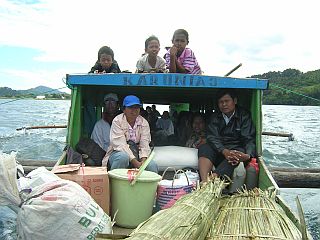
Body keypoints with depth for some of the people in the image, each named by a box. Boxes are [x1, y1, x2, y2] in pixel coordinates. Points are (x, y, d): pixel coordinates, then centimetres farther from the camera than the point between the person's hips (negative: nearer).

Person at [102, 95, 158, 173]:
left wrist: (143, 161, -29)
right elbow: (121, 144, -20)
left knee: (152, 165, -25)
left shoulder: (144, 123, 2)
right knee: (123, 156, -36)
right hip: (119, 152, -2)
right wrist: (135, 162, -31)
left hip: (136, 153, 2)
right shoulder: (117, 121, -9)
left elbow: (144, 144, -8)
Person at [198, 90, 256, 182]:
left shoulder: (244, 116, 2)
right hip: (219, 149, 2)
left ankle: (214, 177, -54)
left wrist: (248, 155, -30)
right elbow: (212, 137, -7)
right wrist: (224, 151, -28)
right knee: (204, 148, -27)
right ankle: (204, 182, -47)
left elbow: (249, 139, -7)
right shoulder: (215, 117, 7)